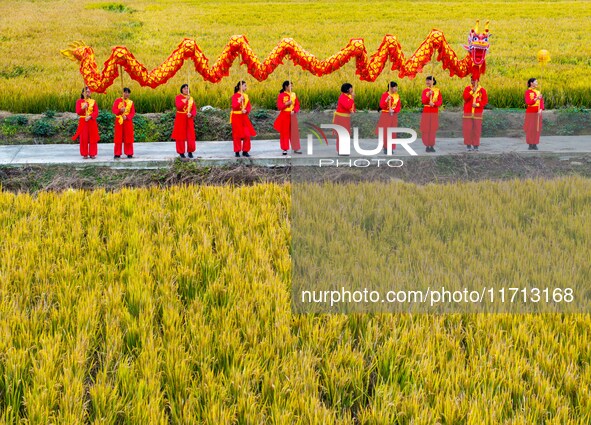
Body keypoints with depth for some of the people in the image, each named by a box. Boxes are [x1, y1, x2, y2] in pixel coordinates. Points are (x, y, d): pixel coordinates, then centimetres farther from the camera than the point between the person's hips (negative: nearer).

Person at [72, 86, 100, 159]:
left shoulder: (93, 101, 6)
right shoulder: (79, 101, 3)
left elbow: (96, 112, -3)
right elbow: (78, 112, -6)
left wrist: (90, 116, -18)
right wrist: (83, 108, -25)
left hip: (92, 122, 1)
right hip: (83, 122, -1)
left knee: (92, 138, 0)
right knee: (84, 138, -2)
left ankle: (92, 154, 5)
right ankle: (85, 154, 4)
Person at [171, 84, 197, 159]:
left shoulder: (191, 98, 8)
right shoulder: (178, 97, -4)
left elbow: (194, 109, 4)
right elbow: (179, 107, -20)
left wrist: (191, 114, -16)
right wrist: (185, 100, -26)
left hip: (189, 119, 3)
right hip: (181, 119, -3)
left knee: (191, 136, 0)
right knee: (181, 136, 0)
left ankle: (190, 152, 11)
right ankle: (181, 152, 8)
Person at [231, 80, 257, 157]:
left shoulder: (246, 96, 9)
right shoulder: (235, 96, -7)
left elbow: (249, 106, 6)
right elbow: (234, 106, -16)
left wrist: (246, 110, -14)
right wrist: (239, 100, -28)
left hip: (244, 117, 5)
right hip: (237, 117, -5)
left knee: (247, 135, 1)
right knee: (237, 135, 0)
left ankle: (245, 151, 10)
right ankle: (237, 152, 8)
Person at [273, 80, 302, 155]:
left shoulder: (293, 95, 8)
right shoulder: (281, 95, -4)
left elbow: (297, 104, 7)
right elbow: (279, 106, -9)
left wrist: (294, 110, -10)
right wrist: (287, 103, -21)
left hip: (292, 115, 4)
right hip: (284, 115, -4)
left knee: (294, 132, 3)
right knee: (285, 132, 1)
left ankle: (296, 149, 9)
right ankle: (284, 149, 6)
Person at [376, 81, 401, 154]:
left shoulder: (397, 96, 5)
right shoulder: (385, 95, -7)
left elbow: (399, 107, 5)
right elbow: (381, 106, -12)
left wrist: (394, 110, -14)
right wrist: (386, 100, -27)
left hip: (393, 116, 4)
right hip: (385, 115, -4)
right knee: (385, 132, -5)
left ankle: (391, 148, 8)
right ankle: (385, 147, 4)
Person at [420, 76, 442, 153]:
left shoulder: (437, 91, 4)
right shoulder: (425, 91, 3)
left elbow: (440, 101, -1)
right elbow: (423, 101, -8)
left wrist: (434, 104, -18)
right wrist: (428, 95, -24)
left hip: (435, 112, 0)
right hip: (426, 112, 0)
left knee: (433, 129, 1)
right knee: (426, 129, -2)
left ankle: (432, 146, 6)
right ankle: (427, 146, 3)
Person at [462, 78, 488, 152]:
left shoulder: (482, 90, 2)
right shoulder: (467, 89, 4)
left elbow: (485, 101, -1)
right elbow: (465, 97, -11)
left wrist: (477, 104, -16)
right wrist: (472, 91, -22)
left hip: (477, 113, 0)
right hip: (468, 113, 0)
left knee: (477, 129, 0)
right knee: (467, 129, -2)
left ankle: (476, 145, 7)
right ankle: (468, 145, 5)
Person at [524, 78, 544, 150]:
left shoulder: (538, 92, 10)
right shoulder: (527, 92, -5)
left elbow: (541, 102, 6)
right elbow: (528, 102, -16)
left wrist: (541, 109, -12)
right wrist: (536, 99, -29)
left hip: (538, 113, 5)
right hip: (530, 113, -5)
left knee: (537, 128, 4)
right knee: (530, 128, -3)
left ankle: (535, 144, 10)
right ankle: (530, 145, 4)